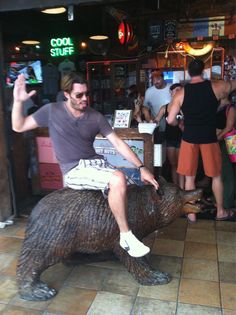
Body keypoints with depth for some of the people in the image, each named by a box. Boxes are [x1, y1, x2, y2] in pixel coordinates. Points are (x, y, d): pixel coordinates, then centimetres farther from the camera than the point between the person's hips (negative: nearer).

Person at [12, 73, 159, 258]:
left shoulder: (96, 117, 3)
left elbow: (118, 143, 0)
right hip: (74, 171, -5)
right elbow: (18, 127, 5)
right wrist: (18, 101, -13)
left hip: (96, 162, 5)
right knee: (118, 180, -29)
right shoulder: (52, 111, -1)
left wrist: (141, 167, -7)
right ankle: (126, 237, -14)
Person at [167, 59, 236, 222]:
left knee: (190, 177, 11)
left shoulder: (181, 93, -4)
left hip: (189, 138, 0)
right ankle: (220, 211, 30)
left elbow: (171, 120, -5)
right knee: (216, 176, 16)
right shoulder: (217, 87, -5)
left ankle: (192, 213, 20)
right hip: (209, 138, 0)